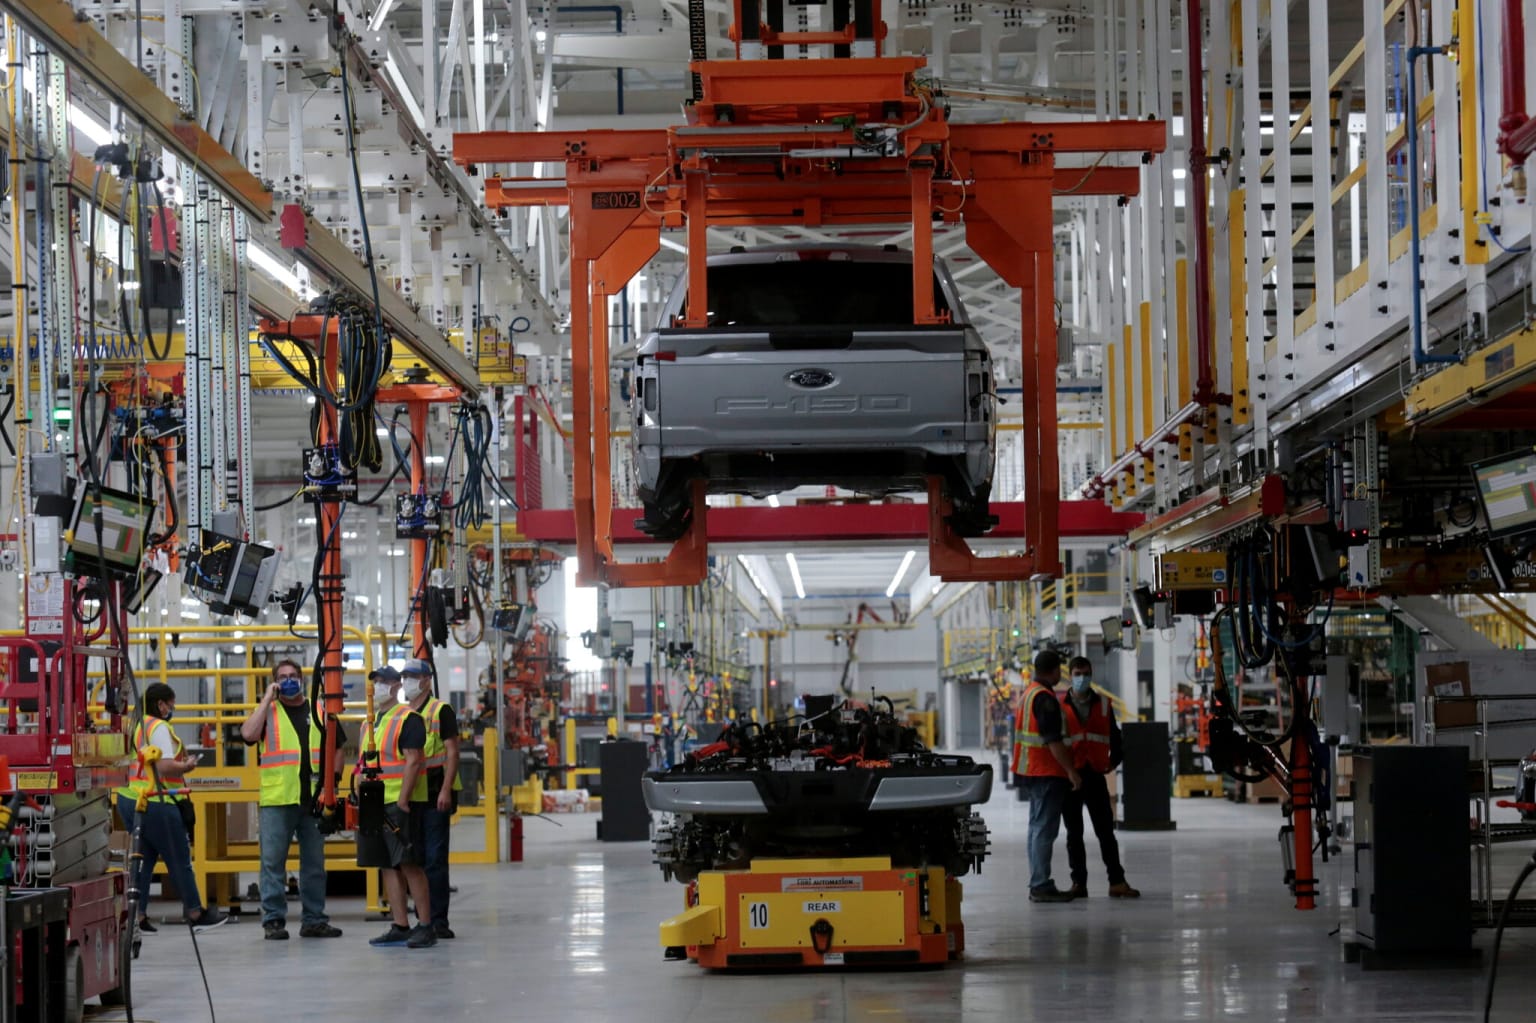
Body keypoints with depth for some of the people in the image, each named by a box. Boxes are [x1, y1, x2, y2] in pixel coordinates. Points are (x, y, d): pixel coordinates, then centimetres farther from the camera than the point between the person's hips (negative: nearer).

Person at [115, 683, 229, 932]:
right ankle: (196, 913, 12)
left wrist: (180, 761, 14)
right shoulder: (159, 728, -13)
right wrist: (187, 766, -4)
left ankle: (137, 915, 8)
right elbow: (165, 767, -22)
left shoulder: (135, 726, 13)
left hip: (128, 799, 8)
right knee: (179, 859, 3)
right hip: (155, 804, -8)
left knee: (144, 858, 12)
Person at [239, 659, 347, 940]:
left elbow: (337, 748, 18)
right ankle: (273, 920, 2)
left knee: (315, 862, 7)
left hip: (314, 798, 3)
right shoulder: (267, 712, 6)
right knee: (273, 861, -3)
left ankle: (314, 919, 13)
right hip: (276, 800, -3)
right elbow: (248, 734, -13)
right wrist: (267, 700, -9)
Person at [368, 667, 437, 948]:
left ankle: (426, 926, -8)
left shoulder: (408, 719, -8)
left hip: (401, 803, -8)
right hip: (377, 805, 8)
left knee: (410, 863, -10)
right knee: (388, 865, 7)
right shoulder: (372, 722, 18)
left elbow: (412, 761, -15)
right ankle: (400, 927, 10)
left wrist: (403, 800, -21)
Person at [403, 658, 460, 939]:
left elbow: (452, 752, -7)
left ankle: (438, 921, -6)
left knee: (435, 859, -8)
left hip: (435, 796, -6)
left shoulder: (440, 711, -1)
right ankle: (422, 919, 12)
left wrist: (446, 790, -17)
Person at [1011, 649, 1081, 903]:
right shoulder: (1044, 698, -17)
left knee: (1038, 827, 14)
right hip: (1047, 773, -11)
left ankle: (1038, 884, 19)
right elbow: (1053, 740, -22)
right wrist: (1071, 770, -19)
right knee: (1044, 829, -10)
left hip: (1031, 772, 11)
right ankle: (1041, 886, -11)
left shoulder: (1029, 692, 15)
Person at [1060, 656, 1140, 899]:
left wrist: (1114, 759, 10)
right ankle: (1078, 882, 10)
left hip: (1095, 775, 1)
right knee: (1074, 832, 5)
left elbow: (1113, 733, 17)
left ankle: (1117, 881, 1)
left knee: (1106, 830, 0)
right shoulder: (1059, 705, 2)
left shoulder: (1103, 703, 9)